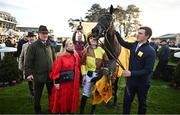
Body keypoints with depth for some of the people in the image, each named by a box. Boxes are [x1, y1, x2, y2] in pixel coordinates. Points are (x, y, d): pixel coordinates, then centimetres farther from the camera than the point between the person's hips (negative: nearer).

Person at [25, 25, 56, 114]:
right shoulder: (33, 46, -7)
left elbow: (54, 59, 12)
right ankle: (37, 110, 34)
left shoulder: (50, 45, 7)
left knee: (51, 93, 17)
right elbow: (28, 61, -9)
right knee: (38, 95, 14)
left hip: (50, 74, 4)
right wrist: (28, 73, -13)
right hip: (39, 75, -4)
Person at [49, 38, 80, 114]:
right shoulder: (61, 57, -12)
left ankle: (71, 111, 35)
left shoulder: (76, 56, 4)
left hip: (73, 82, 5)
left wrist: (78, 79, 9)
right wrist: (56, 82, -15)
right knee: (63, 99, 9)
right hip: (63, 82, -5)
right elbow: (56, 70, -13)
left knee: (72, 98, 17)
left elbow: (78, 68, 8)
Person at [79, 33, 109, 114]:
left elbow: (107, 62, 3)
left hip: (99, 75, 3)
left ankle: (92, 111, 32)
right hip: (89, 74, -2)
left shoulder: (101, 50, -1)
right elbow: (83, 63, -3)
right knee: (85, 94, 5)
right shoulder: (86, 50, -6)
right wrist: (84, 75, -8)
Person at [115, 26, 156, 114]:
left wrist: (131, 73, -29)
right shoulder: (134, 45, -2)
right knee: (126, 101, 16)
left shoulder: (150, 51, -20)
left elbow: (148, 70, -23)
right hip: (131, 80, 5)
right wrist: (115, 31, 3)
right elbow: (122, 42, 13)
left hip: (142, 83, -5)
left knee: (142, 103, 18)